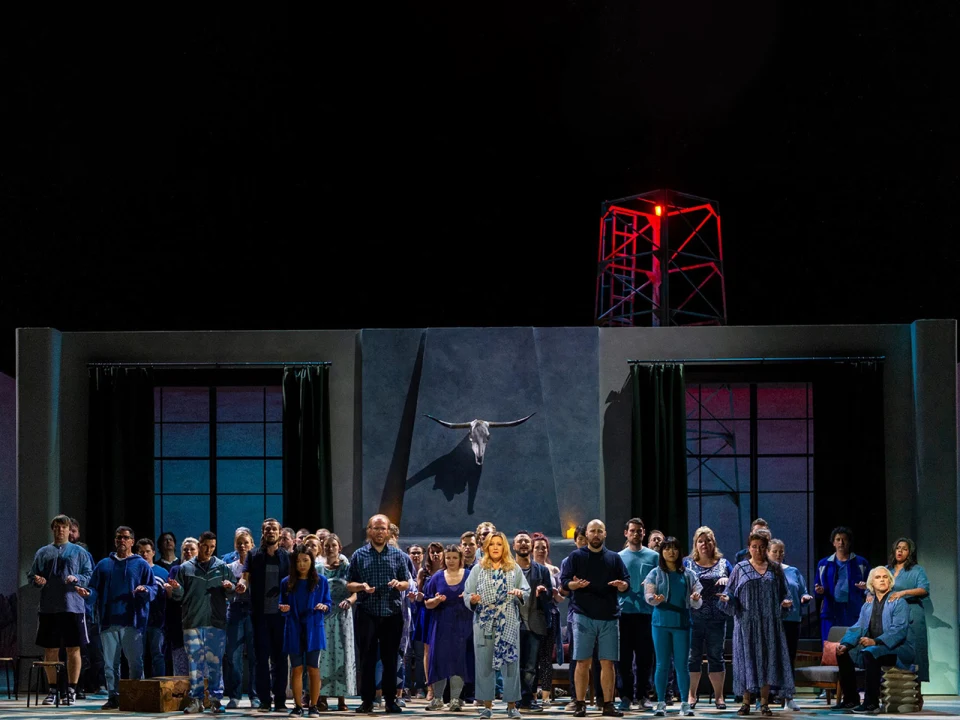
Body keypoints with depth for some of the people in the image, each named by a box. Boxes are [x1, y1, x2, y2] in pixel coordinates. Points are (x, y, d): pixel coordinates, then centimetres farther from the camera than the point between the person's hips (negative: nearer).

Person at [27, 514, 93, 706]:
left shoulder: (79, 552, 7)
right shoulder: (43, 552, 13)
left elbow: (90, 576, 3)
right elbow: (31, 575, 13)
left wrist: (77, 579, -16)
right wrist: (37, 580, -9)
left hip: (73, 608, -2)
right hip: (48, 608, 2)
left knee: (73, 649, -1)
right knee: (50, 650, 4)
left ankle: (71, 690, 6)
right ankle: (52, 690, 14)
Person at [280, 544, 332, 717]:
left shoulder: (321, 581, 3)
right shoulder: (286, 583, 6)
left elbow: (328, 603, 5)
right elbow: (283, 607, 9)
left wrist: (323, 607, -17)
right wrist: (284, 609, -14)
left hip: (313, 629, -1)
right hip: (294, 630, 1)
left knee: (313, 668, -1)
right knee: (296, 668, 3)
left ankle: (313, 706, 6)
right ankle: (297, 706, 8)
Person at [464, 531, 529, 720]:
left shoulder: (514, 569, 8)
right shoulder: (478, 569, 7)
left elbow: (526, 591, 3)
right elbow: (467, 594, 3)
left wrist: (520, 594, -18)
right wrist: (472, 599, -18)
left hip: (508, 623, 0)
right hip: (484, 623, 0)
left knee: (510, 661, -1)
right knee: (484, 663, 0)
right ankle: (487, 705, 8)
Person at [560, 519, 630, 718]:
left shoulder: (614, 558, 12)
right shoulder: (576, 556, 6)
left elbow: (627, 582, 9)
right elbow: (564, 581, 1)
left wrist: (621, 585, -14)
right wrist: (575, 584, -21)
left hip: (609, 617, 2)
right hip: (584, 616, -2)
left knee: (608, 663, 2)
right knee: (583, 662, -3)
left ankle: (608, 704, 6)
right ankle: (580, 704, 1)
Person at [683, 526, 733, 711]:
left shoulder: (723, 563, 11)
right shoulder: (687, 563, 9)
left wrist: (727, 580, -10)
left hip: (716, 618, 1)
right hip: (693, 617, -1)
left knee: (716, 656, 4)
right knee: (693, 657, 2)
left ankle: (719, 696, 10)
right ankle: (691, 695, 10)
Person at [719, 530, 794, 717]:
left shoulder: (775, 569, 9)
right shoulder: (740, 568, 5)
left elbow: (782, 593, 13)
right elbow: (730, 592, 3)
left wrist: (785, 602, -7)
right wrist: (726, 598, -17)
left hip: (769, 623, 1)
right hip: (747, 622, -1)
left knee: (767, 660, 0)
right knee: (747, 659, -1)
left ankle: (764, 703, 5)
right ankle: (746, 702, 6)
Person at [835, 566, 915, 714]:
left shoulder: (898, 602, -3)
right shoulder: (867, 606, 18)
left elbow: (899, 629, -16)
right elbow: (857, 628, 10)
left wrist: (875, 641, -30)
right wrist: (846, 644, -11)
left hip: (897, 649, -7)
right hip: (872, 648, 7)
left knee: (870, 653, -35)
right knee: (844, 654, -8)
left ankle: (872, 703, -33)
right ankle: (850, 700, -5)